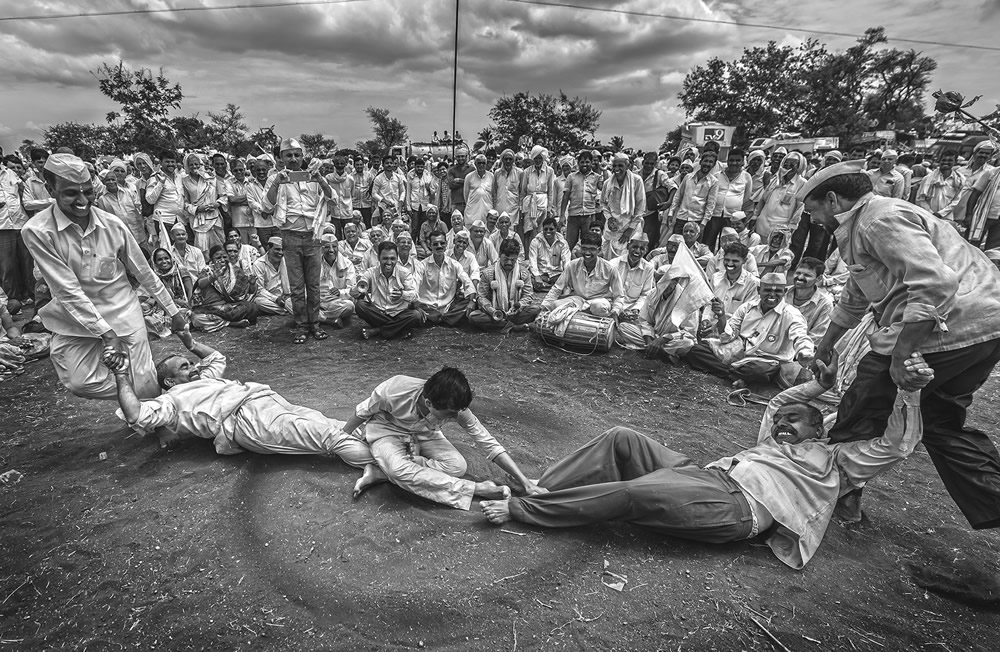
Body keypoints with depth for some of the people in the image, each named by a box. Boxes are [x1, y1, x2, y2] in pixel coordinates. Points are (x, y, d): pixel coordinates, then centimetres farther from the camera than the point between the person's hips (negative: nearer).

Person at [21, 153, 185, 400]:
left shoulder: (112, 224, -8)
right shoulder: (37, 231, -14)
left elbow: (144, 272, 3)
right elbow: (68, 291, -17)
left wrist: (173, 310, 6)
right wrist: (107, 333, -20)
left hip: (123, 312, 1)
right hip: (75, 319, 0)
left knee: (146, 391, -5)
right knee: (81, 384, -16)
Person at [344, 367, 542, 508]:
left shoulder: (456, 408, -28)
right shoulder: (394, 391, -37)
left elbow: (489, 443, -22)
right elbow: (363, 411, -16)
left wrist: (525, 482, -25)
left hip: (424, 433, 3)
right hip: (387, 431, -3)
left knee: (457, 466, -25)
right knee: (399, 470, -37)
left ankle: (380, 472, -16)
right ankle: (475, 489, -26)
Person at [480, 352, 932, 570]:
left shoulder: (835, 459, 18)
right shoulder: (775, 443, 35)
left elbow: (895, 446, 9)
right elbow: (775, 404, 47)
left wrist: (912, 389, 0)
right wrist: (822, 383, 39)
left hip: (736, 505, -8)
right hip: (704, 473, 8)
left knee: (632, 493, -31)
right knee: (621, 438, -12)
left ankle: (520, 510, -24)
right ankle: (535, 492, -15)